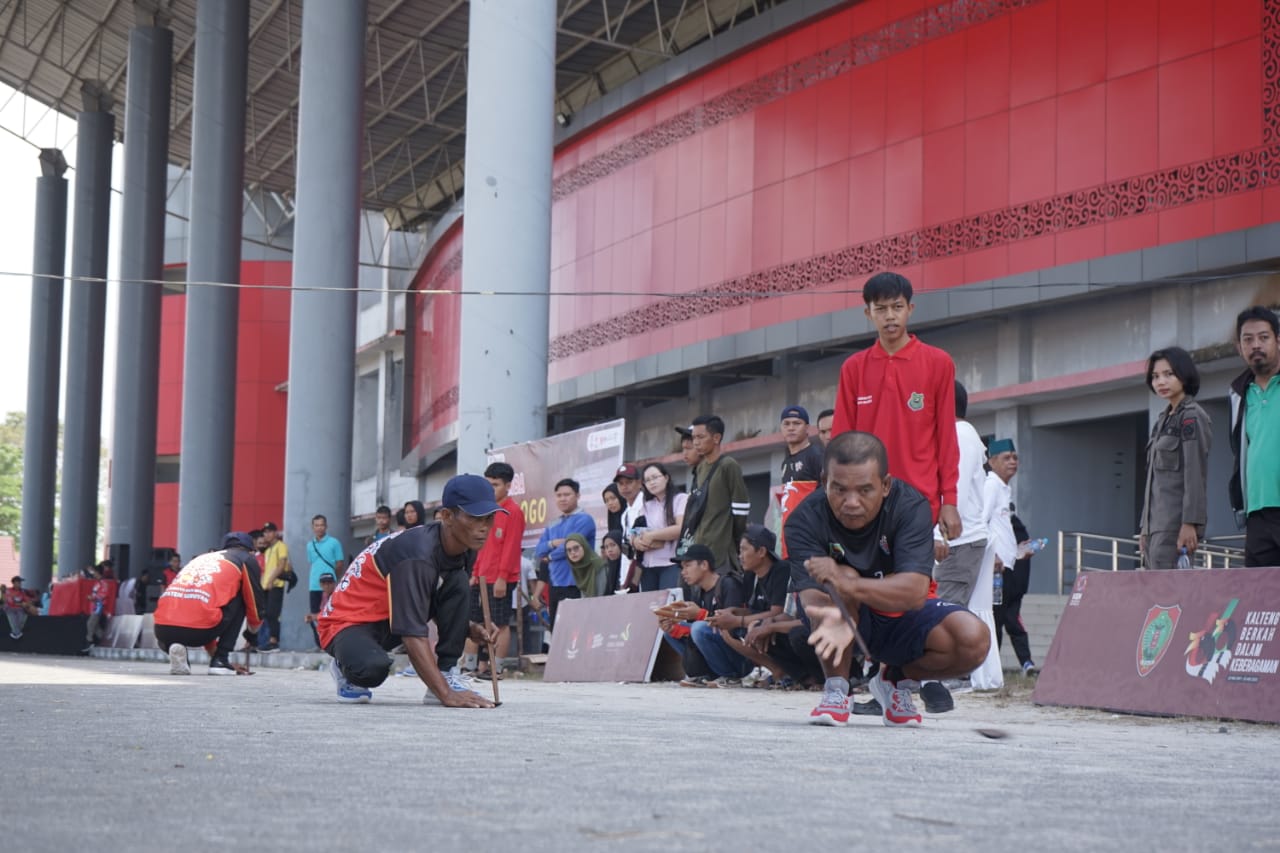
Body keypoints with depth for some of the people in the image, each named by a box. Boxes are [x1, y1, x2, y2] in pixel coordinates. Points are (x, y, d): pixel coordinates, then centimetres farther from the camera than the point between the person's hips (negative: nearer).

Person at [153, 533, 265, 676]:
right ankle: (220, 661, 13)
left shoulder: (200, 558, 35)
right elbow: (254, 601, 18)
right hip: (197, 630, -6)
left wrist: (213, 652, 47)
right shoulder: (246, 559, 18)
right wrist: (254, 626, 41)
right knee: (240, 598, 22)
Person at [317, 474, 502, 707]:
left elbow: (450, 609, 9)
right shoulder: (418, 555, -32)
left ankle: (447, 674, -9)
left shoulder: (465, 551, -6)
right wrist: (447, 695, -42)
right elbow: (413, 635, -36)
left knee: (458, 583, -12)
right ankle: (347, 670, -3)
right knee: (373, 669, -40)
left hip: (390, 620, 8)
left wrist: (471, 629, -14)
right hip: (348, 624, -8)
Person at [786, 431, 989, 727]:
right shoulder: (806, 519, -23)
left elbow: (915, 592, -35)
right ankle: (836, 689, -15)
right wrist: (831, 618, -62)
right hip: (849, 615, -1)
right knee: (841, 577, -34)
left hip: (900, 618, 1)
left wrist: (849, 585, -53)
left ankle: (895, 678, 4)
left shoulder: (910, 506, -23)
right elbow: (810, 594, -36)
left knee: (974, 640, -25)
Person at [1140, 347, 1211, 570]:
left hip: (1176, 522, -9)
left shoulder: (1192, 417, -5)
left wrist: (1190, 523, -20)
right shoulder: (1164, 421, 21)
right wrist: (1145, 528, 18)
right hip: (1157, 524, 9)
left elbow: (1196, 474, -13)